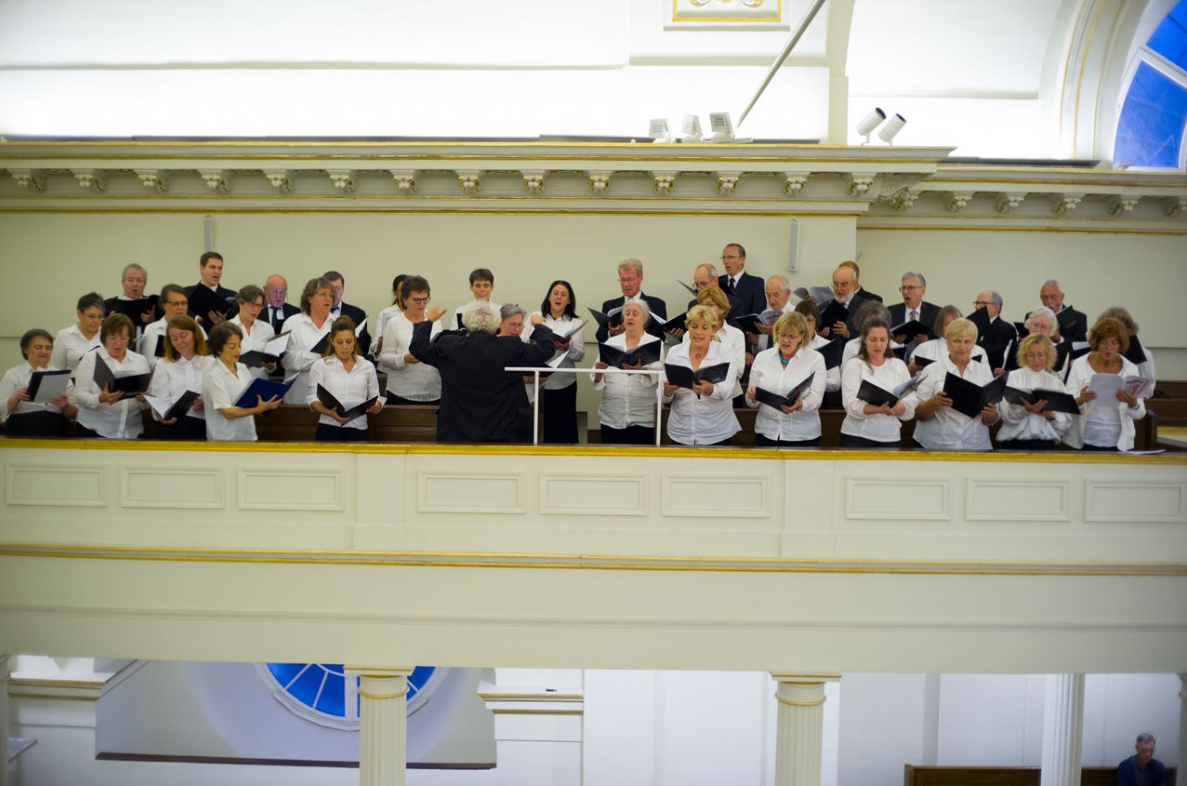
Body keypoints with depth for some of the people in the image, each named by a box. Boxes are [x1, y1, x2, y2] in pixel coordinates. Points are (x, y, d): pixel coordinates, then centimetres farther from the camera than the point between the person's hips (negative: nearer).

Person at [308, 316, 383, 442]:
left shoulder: (367, 366, 14)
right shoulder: (320, 365, 7)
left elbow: (375, 398, 13)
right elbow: (313, 399, -1)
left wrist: (376, 406, -12)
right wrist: (331, 413, -21)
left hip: (358, 430, 2)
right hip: (329, 429, -2)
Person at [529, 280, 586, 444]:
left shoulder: (575, 322, 6)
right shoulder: (535, 317, 9)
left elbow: (580, 355, 0)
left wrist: (567, 348, -20)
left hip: (563, 383, 0)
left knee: (562, 426, 2)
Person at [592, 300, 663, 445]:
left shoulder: (655, 343, 5)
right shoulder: (611, 342, 11)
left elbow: (657, 374, -12)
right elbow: (598, 379, 5)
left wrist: (640, 369, -33)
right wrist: (599, 370, -18)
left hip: (642, 418, -2)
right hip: (611, 416, 2)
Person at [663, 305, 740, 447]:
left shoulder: (726, 353, -3)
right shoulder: (674, 352, 3)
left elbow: (726, 391, -18)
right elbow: (664, 398, 2)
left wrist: (709, 389, -40)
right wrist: (668, 390, -20)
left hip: (717, 434, -2)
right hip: (681, 433, 2)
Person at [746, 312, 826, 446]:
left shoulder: (815, 359, -2)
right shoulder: (762, 357, 4)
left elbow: (816, 399, -11)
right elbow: (752, 402, 5)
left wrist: (800, 405, -32)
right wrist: (752, 396, -18)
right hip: (767, 433, 2)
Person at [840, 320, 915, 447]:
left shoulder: (899, 365, 8)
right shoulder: (854, 365, -1)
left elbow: (910, 408, 1)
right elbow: (852, 406, -14)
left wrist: (894, 408, -21)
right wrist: (879, 409, -31)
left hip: (890, 438, 3)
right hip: (857, 436, -3)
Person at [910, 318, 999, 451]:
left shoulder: (985, 371, 7)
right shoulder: (932, 370, -1)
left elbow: (991, 420, 8)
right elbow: (918, 414, -3)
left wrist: (991, 415, -13)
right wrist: (933, 403, -21)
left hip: (976, 446, 3)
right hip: (935, 445, -2)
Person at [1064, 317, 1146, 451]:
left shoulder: (1130, 369, 2)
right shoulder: (1079, 364, -2)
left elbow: (1139, 414, -1)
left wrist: (1133, 403, -23)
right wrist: (1080, 399, -27)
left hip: (1119, 442, 1)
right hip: (1083, 441, -1)